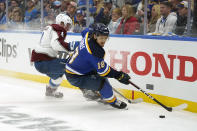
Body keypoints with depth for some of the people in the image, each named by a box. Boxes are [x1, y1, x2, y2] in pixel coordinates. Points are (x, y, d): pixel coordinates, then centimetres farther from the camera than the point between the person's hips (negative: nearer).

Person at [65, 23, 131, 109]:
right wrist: (119, 76, -20)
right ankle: (112, 101, 2)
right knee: (102, 82, -20)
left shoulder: (88, 35, -6)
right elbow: (103, 70, -27)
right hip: (75, 78, -10)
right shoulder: (94, 51, -31)